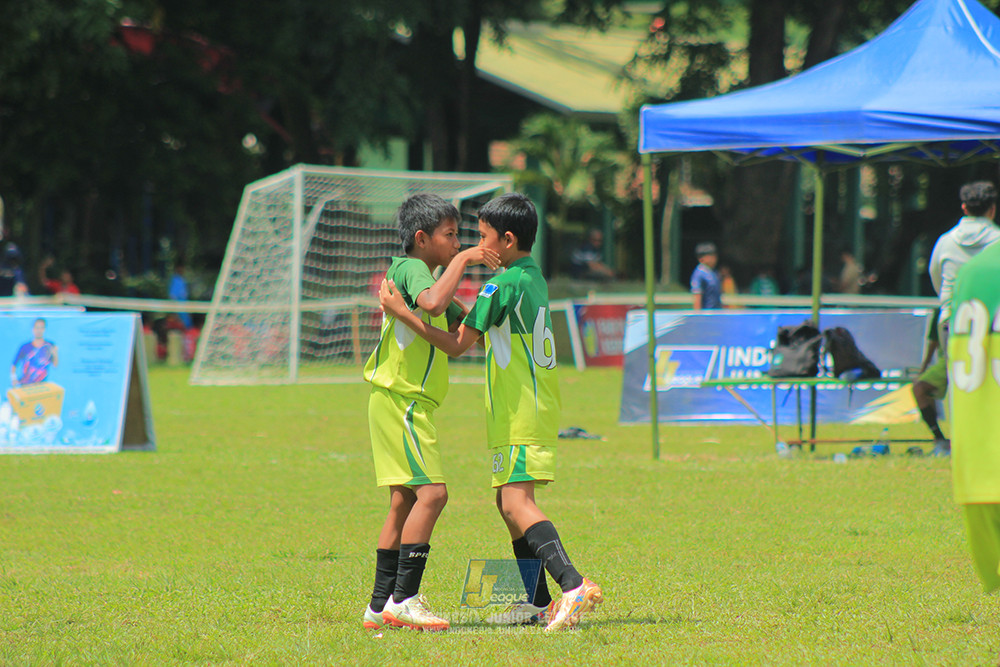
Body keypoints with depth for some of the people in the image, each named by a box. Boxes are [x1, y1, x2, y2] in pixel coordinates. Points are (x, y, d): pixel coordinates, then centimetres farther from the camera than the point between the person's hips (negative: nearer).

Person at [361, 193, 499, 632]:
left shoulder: (418, 273, 21)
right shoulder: (411, 268, -10)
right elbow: (432, 304, -34)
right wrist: (461, 261, -25)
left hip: (401, 403, 11)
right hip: (401, 399, -11)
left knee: (404, 500, 9)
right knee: (431, 492, -16)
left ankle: (381, 605, 11)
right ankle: (404, 599, -18)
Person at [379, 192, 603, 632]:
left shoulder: (501, 286, -14)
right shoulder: (534, 278, 14)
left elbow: (457, 344, -13)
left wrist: (403, 313, -9)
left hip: (519, 414, -10)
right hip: (535, 410, 10)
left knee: (517, 505, -19)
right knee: (509, 501, 17)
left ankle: (574, 585, -34)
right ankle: (537, 603, 20)